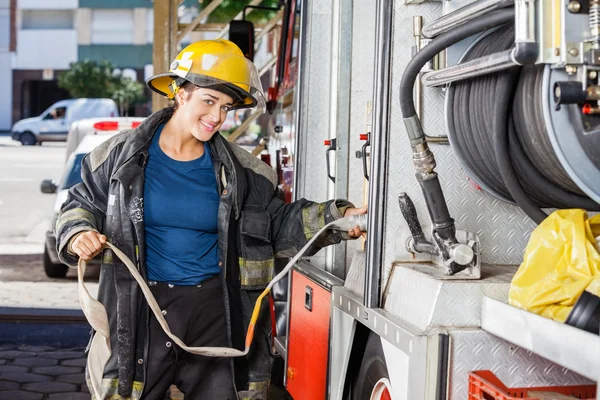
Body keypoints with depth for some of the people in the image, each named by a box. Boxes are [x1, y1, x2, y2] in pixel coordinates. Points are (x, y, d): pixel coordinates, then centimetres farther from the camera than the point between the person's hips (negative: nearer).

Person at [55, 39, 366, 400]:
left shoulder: (239, 169, 4)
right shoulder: (123, 153, 0)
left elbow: (280, 224, 10)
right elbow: (82, 204, 10)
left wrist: (334, 219, -2)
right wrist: (78, 234, -11)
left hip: (214, 311, 2)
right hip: (141, 311, -1)